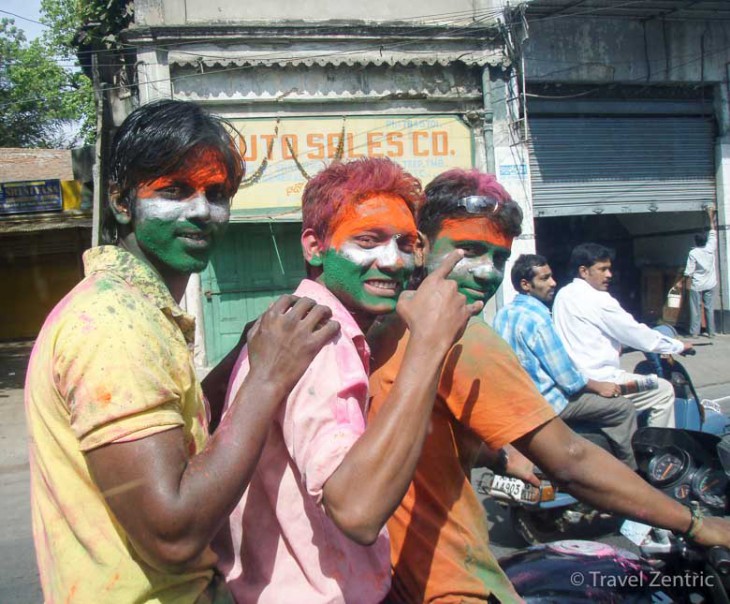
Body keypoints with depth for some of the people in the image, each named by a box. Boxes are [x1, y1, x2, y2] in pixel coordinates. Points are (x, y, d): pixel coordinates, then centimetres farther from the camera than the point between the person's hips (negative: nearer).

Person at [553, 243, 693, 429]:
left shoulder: (563, 295, 10)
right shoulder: (597, 300, -15)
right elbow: (636, 332, -9)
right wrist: (678, 346, 3)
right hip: (597, 380, -9)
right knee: (664, 391, -1)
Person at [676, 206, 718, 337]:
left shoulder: (693, 253, -12)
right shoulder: (711, 248, -3)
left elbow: (689, 272, -11)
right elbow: (713, 232, 12)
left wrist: (681, 282, 1)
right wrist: (711, 216, 20)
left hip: (697, 286, -3)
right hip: (710, 285, 3)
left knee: (695, 309, 2)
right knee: (709, 308, 7)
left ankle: (694, 332, 1)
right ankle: (711, 332, 8)